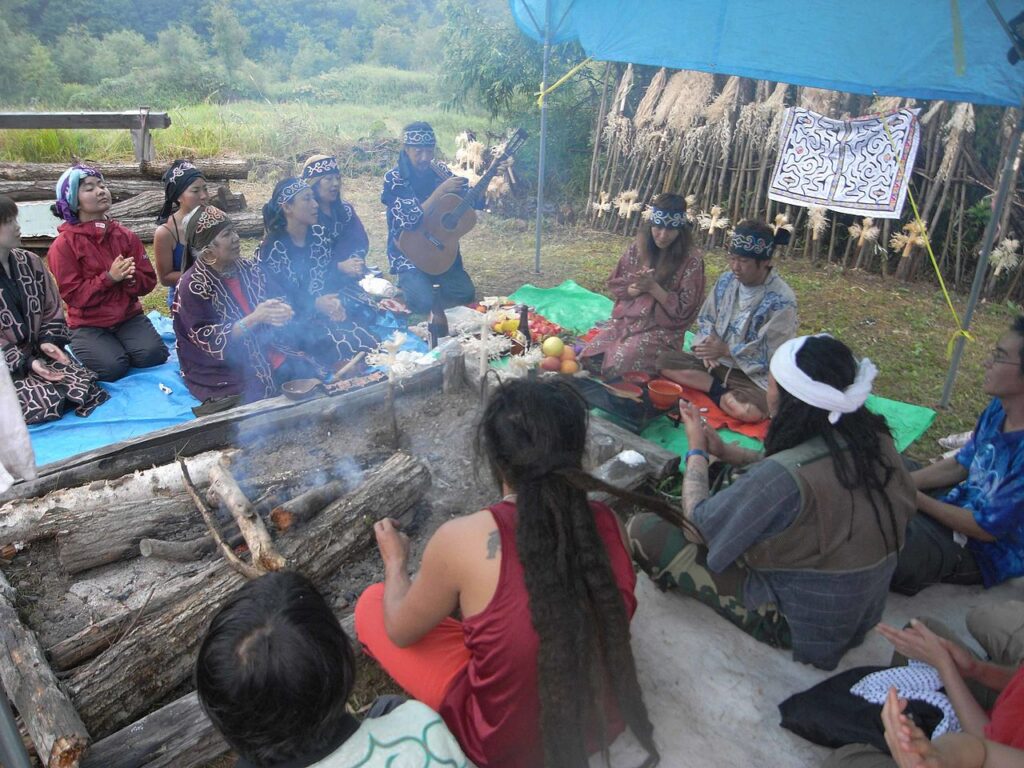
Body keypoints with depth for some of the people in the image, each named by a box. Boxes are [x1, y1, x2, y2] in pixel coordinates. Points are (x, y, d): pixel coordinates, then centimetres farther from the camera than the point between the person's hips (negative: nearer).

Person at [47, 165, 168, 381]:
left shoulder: (126, 236, 4)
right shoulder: (63, 245, -8)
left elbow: (149, 281, 3)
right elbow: (72, 295, -12)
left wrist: (130, 278, -20)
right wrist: (109, 277, -23)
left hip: (129, 317, 3)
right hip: (88, 325, -3)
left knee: (153, 355, -24)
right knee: (113, 368, -25)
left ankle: (121, 345, 9)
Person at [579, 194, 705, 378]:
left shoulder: (691, 260, -12)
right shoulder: (638, 247, 0)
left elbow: (684, 310, -11)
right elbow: (615, 286, 7)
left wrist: (652, 287, -21)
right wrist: (637, 288, -15)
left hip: (661, 330, -5)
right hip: (626, 319, 5)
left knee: (617, 366, -25)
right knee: (589, 356, -13)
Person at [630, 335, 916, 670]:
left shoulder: (785, 478, -35)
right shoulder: (875, 439, -13)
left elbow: (698, 522, -18)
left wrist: (697, 450, -3)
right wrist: (724, 451, 4)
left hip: (796, 626, -7)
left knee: (644, 530, -10)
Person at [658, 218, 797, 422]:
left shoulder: (781, 300, -18)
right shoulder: (726, 281, -1)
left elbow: (773, 356, -18)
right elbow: (705, 319, 9)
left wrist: (726, 350, -21)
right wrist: (707, 342, -14)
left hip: (754, 375, -6)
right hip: (716, 362, 6)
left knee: (749, 411, -37)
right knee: (666, 361, -13)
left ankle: (716, 394, -7)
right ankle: (722, 391, -15)